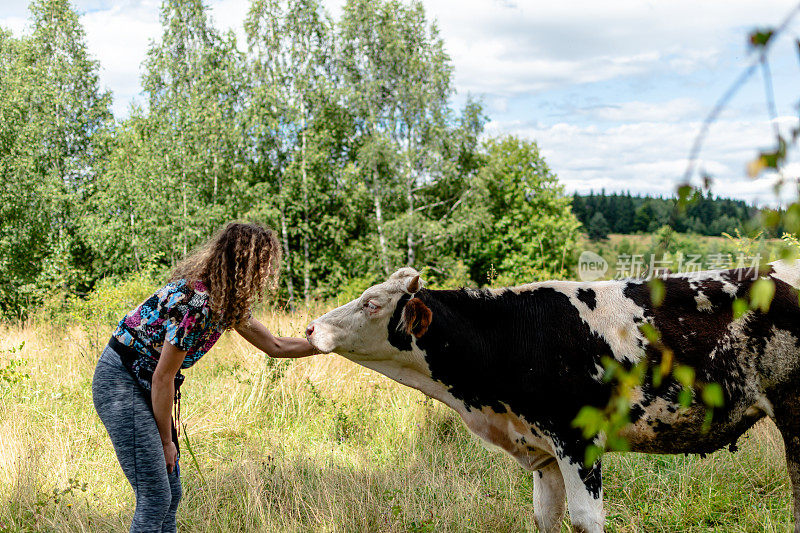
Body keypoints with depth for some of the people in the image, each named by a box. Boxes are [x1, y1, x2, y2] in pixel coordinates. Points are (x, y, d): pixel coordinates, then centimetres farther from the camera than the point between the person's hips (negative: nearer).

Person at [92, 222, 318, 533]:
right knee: (155, 498, -9)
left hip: (144, 385, 10)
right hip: (120, 382, -9)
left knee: (170, 494, 11)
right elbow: (163, 377, -20)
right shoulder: (197, 302, -25)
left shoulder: (228, 302, 3)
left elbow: (275, 346, 16)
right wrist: (165, 440, -10)